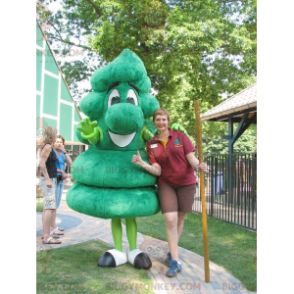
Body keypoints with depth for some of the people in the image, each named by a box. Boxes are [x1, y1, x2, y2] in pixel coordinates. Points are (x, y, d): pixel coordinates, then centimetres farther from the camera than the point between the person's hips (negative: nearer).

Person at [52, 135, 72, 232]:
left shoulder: (62, 153, 13)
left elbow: (70, 163, 3)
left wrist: (64, 151, -2)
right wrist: (62, 172, -15)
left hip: (60, 180, 8)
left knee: (56, 204, 11)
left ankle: (54, 226, 18)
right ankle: (53, 227, -6)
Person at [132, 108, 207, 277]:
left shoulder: (180, 136, -3)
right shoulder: (151, 145, 2)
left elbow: (192, 158, -8)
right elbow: (157, 171, -7)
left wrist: (199, 165, -29)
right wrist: (142, 163, -23)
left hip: (186, 183, 0)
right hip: (166, 184, 0)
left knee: (180, 219, 9)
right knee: (170, 219, -12)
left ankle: (172, 252, 31)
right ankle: (175, 261, -3)